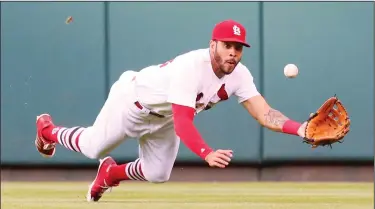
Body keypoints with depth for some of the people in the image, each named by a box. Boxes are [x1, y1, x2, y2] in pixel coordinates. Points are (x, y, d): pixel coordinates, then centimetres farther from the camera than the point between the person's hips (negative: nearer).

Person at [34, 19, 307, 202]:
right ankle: (48, 130, 40)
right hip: (134, 99, -6)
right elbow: (183, 123, -48)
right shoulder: (191, 67, -42)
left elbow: (264, 114, -29)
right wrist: (208, 154, -63)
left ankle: (111, 173, 41)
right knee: (94, 148, 9)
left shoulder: (239, 75, -23)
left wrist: (300, 129, -47)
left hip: (164, 118, 6)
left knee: (158, 175, 11)